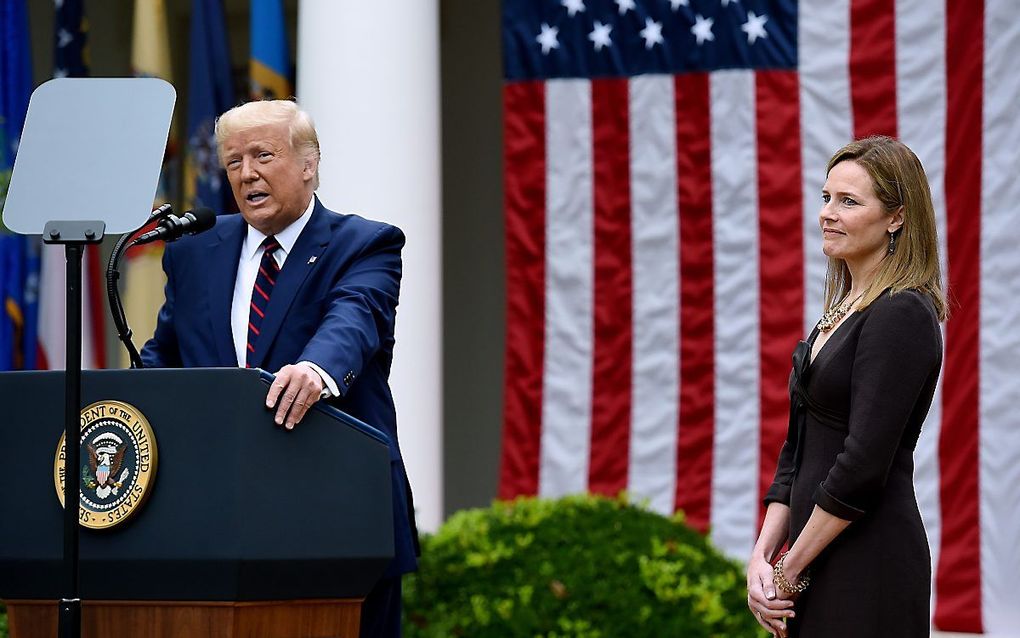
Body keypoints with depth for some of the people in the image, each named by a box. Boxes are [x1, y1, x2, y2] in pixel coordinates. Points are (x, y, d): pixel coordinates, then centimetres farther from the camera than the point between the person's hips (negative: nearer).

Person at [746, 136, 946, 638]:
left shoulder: (901, 315, -14)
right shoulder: (841, 311, 15)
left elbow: (864, 463, -19)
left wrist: (789, 572, -14)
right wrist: (762, 557, 4)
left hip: (867, 567, -9)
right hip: (815, 564, 9)